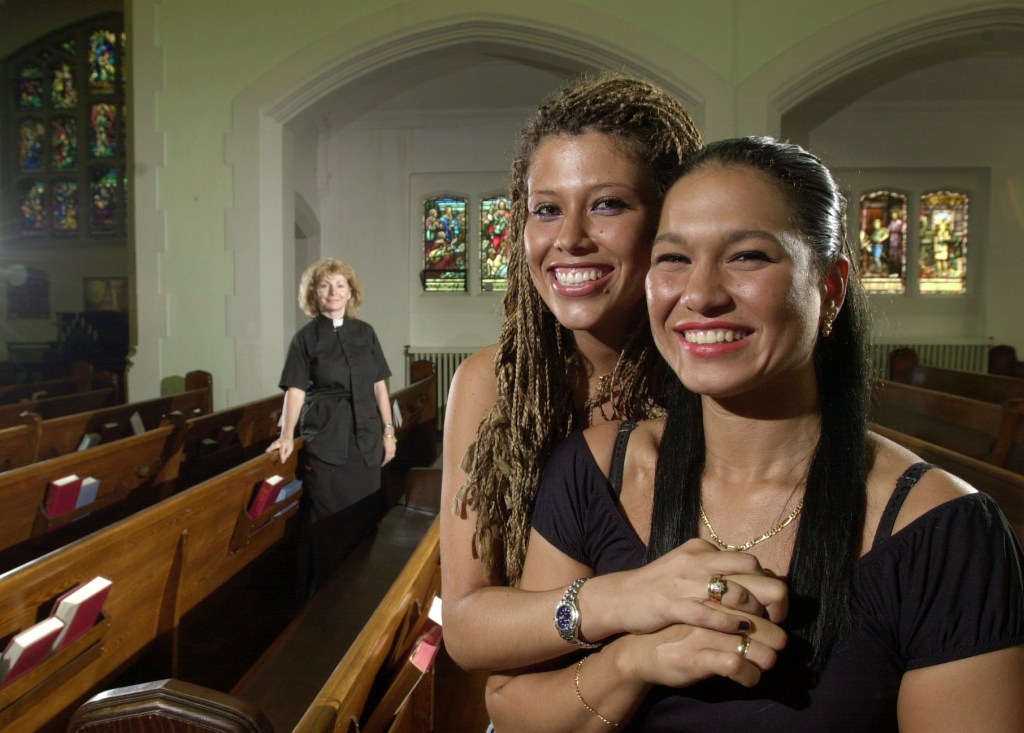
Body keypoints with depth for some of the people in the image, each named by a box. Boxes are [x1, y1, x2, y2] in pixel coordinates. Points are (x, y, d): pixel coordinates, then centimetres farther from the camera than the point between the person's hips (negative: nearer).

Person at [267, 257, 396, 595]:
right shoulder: (306, 337, 1)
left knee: (366, 516, 8)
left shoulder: (365, 332, 8)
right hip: (324, 440, -3)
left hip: (366, 438, 3)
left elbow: (379, 385, 9)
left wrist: (388, 430, 5)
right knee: (327, 520, 1)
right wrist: (287, 436, -14)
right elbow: (296, 389, -4)